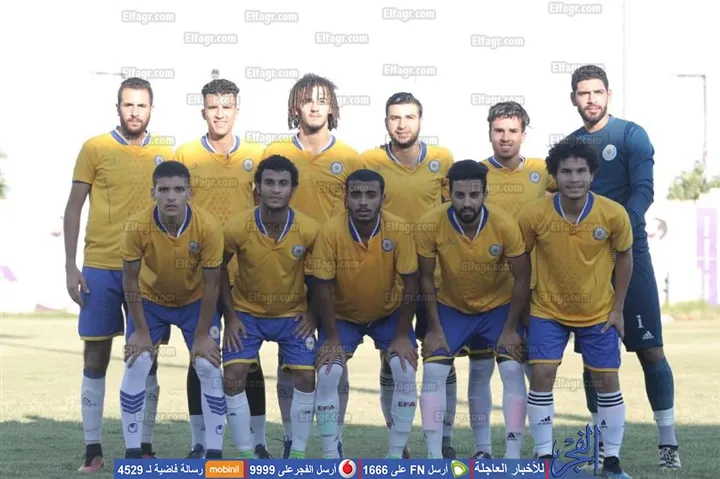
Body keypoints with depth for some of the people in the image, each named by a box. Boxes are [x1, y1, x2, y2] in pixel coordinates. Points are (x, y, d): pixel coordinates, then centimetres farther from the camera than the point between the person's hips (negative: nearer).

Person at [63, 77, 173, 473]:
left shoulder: (165, 154, 5)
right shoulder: (94, 149, -1)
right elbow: (74, 208, 1)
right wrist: (71, 266, -6)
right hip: (100, 268, -2)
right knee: (95, 357, 2)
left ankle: (144, 447, 13)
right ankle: (93, 449, 8)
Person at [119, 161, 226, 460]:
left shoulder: (208, 227, -29)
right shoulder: (137, 227, -29)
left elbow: (211, 283, -19)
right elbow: (130, 279, -16)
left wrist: (202, 336, -15)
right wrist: (140, 331, -13)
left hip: (195, 301, 0)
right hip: (150, 300, 0)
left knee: (209, 368, -10)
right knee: (136, 367, -11)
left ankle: (214, 452, -1)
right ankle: (133, 452, -1)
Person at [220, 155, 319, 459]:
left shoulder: (309, 231, -21)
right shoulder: (237, 229, -23)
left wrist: (312, 313, -7)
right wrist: (230, 316, -9)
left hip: (293, 313, 1)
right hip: (247, 312, 0)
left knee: (305, 378, -7)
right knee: (233, 377, -11)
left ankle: (298, 454, 8)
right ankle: (246, 454, 2)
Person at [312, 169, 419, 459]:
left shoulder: (398, 230, -24)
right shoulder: (331, 232, -26)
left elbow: (410, 283, -16)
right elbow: (323, 287, -17)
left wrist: (402, 336, -15)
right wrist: (332, 338, -15)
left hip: (389, 313, 0)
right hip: (342, 315, 0)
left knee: (406, 371, -14)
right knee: (328, 375, -15)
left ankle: (397, 453, 0)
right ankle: (330, 455, -1)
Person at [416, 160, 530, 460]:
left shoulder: (504, 224, -25)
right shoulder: (430, 225, -24)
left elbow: (522, 277, -14)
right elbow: (426, 277, -11)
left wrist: (510, 329, -13)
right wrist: (434, 329, -11)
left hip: (499, 305, 0)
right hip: (450, 306, 0)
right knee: (433, 372, -11)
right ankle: (434, 455, -2)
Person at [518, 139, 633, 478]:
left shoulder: (614, 214, -18)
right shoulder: (533, 215, -20)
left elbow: (624, 257, -1)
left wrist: (617, 308, 0)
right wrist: (523, 305, -2)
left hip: (599, 312, 1)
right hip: (548, 310, -1)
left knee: (607, 381, 1)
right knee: (542, 376, -10)